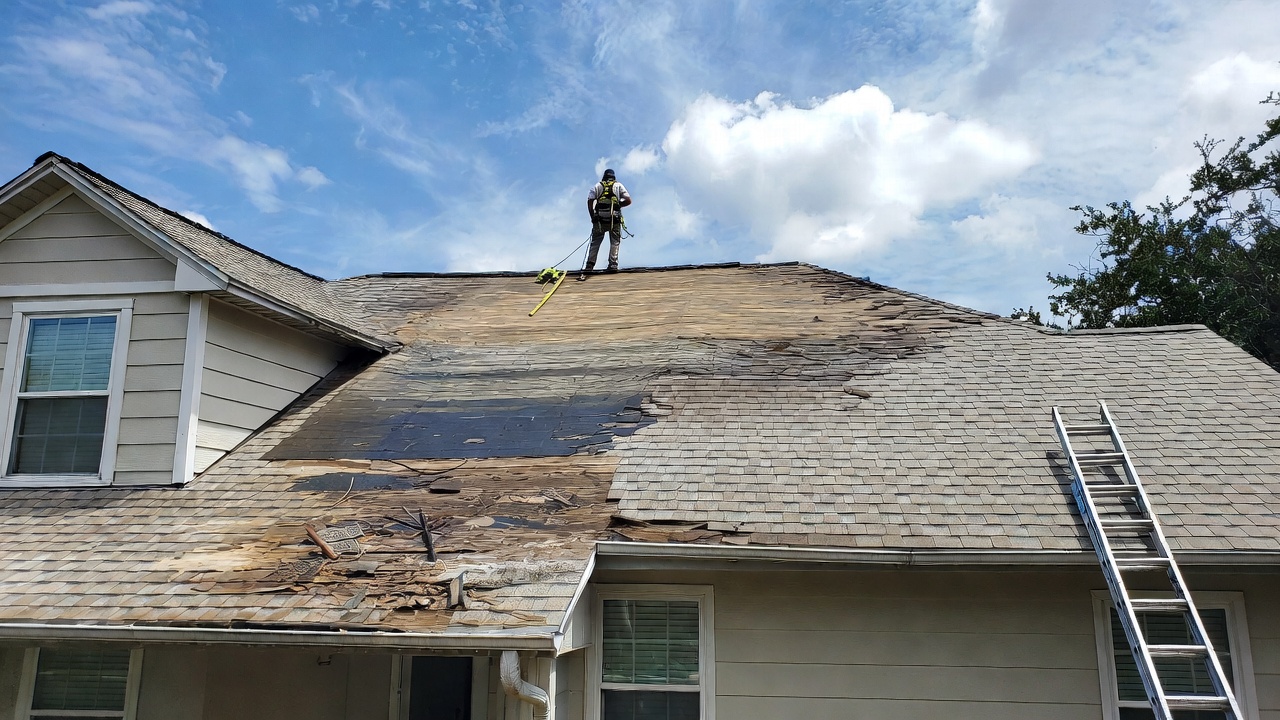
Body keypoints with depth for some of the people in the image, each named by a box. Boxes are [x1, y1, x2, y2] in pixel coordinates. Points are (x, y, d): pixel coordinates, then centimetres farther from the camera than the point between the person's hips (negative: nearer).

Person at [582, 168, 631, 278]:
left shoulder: (597, 186, 13)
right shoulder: (618, 185, 12)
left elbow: (589, 201, 2)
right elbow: (628, 201, 1)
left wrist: (592, 217, 7)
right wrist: (618, 204, 15)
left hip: (599, 219, 1)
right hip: (614, 218, -1)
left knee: (595, 242, 7)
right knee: (614, 242, 7)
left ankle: (590, 265, -2)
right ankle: (613, 265, -4)